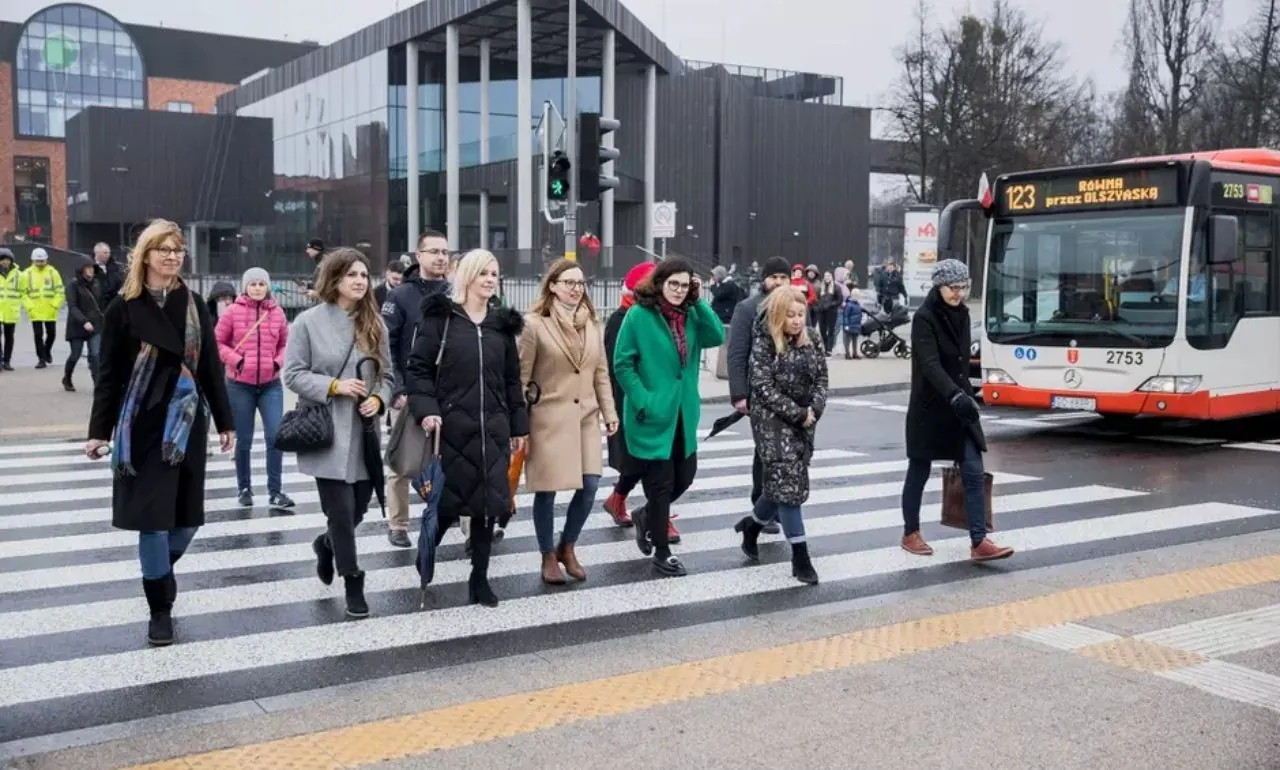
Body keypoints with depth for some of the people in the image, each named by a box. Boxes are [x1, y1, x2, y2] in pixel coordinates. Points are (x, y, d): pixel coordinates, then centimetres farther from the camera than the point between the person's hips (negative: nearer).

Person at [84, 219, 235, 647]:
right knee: (153, 518, -2)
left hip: (186, 422, 3)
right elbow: (109, 373, -1)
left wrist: (225, 423, 8)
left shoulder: (194, 305, 6)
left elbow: (211, 367, 8)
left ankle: (160, 571, 37)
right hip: (142, 424, -3)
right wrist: (99, 430, -5)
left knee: (187, 517, 6)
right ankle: (160, 609, 13)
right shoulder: (124, 308, -3)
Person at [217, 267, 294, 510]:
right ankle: (244, 488, 24)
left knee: (275, 436, -7)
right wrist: (235, 359, -12)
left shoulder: (277, 313, 3)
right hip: (240, 385, -1)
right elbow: (218, 343, 2)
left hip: (271, 384, 1)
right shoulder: (233, 312, -3)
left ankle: (275, 492, 0)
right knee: (244, 440, 8)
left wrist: (279, 362, -5)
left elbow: (285, 344, 13)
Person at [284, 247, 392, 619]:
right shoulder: (308, 321, -5)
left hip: (364, 433, 5)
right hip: (326, 433, -4)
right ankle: (353, 584, 14)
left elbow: (386, 373, 12)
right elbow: (293, 374, -5)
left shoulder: (374, 323, 7)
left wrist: (378, 399, -7)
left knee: (359, 509, 12)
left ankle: (327, 544, 44)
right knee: (341, 512, -3)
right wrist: (333, 385, -17)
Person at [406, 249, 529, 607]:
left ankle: (479, 578, 18)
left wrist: (519, 425, 12)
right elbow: (418, 368, -4)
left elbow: (512, 379, 14)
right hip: (451, 427, -4)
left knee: (488, 502, 6)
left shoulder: (502, 322, 10)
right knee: (447, 501, -1)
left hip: (492, 428, 4)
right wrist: (426, 409, -17)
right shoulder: (440, 316, -2)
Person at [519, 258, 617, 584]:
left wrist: (609, 412, 8)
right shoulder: (535, 323, -8)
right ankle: (548, 557, 21)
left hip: (585, 417, 5)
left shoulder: (592, 323, 9)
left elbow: (601, 373, 13)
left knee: (590, 485, 0)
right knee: (547, 490, 3)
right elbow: (520, 376, -7)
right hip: (548, 418, -5)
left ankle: (567, 548, 23)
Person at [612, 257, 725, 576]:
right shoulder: (639, 315, -12)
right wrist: (643, 402, -17)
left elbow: (717, 336, -7)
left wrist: (699, 302, -10)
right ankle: (661, 553, 17)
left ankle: (646, 516, 40)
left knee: (685, 476, 13)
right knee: (661, 482, 2)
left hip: (684, 413, 6)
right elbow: (622, 364, -11)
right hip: (654, 414, -6)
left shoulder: (690, 314, 7)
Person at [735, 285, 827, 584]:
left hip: (805, 420, 6)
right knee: (788, 482, -10)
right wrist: (797, 414, -18)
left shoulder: (812, 339, 5)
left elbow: (821, 378, 7)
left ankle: (752, 524, 38)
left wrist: (814, 409, -12)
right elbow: (763, 387, -15)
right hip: (772, 420, -6)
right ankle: (800, 557, -7)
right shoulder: (764, 342, -10)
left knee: (782, 482, 11)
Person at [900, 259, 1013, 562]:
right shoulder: (924, 317, -14)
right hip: (930, 408, -6)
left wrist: (965, 394, 17)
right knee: (919, 472, 8)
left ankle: (979, 542, -3)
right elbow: (930, 364, -27)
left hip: (960, 406, 6)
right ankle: (910, 534, 23)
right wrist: (956, 396, -40)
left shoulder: (961, 314, 8)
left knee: (973, 472, -3)